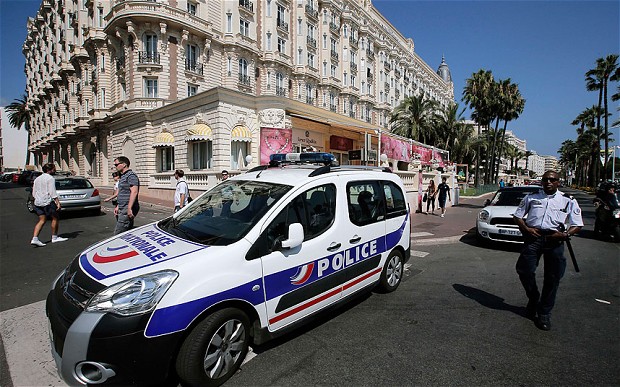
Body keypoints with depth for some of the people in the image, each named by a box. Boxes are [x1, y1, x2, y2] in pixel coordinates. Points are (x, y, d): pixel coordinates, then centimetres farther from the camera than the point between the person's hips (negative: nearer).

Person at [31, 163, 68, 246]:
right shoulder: (50, 178, -8)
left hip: (37, 202, 8)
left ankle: (35, 239, -2)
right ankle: (54, 237, 12)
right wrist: (58, 202, -20)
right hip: (48, 202, -8)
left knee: (42, 220, 9)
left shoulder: (37, 179, 18)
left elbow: (34, 192, 21)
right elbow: (52, 192, -17)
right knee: (55, 218, 5)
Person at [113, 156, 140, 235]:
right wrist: (118, 206, 24)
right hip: (122, 209, 10)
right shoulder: (123, 176, 21)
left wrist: (129, 208, -28)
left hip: (127, 210, -10)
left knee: (118, 233, -9)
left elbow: (134, 192, -23)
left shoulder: (131, 175, -13)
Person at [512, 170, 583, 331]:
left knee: (553, 277, 2)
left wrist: (565, 234, -11)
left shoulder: (568, 201, 11)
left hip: (554, 239, 0)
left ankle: (544, 313, 17)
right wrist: (526, 229, -3)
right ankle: (533, 299, 19)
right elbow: (518, 215, 15)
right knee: (524, 270, -10)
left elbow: (577, 225, 9)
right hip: (534, 236, 0)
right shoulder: (531, 197, 14)